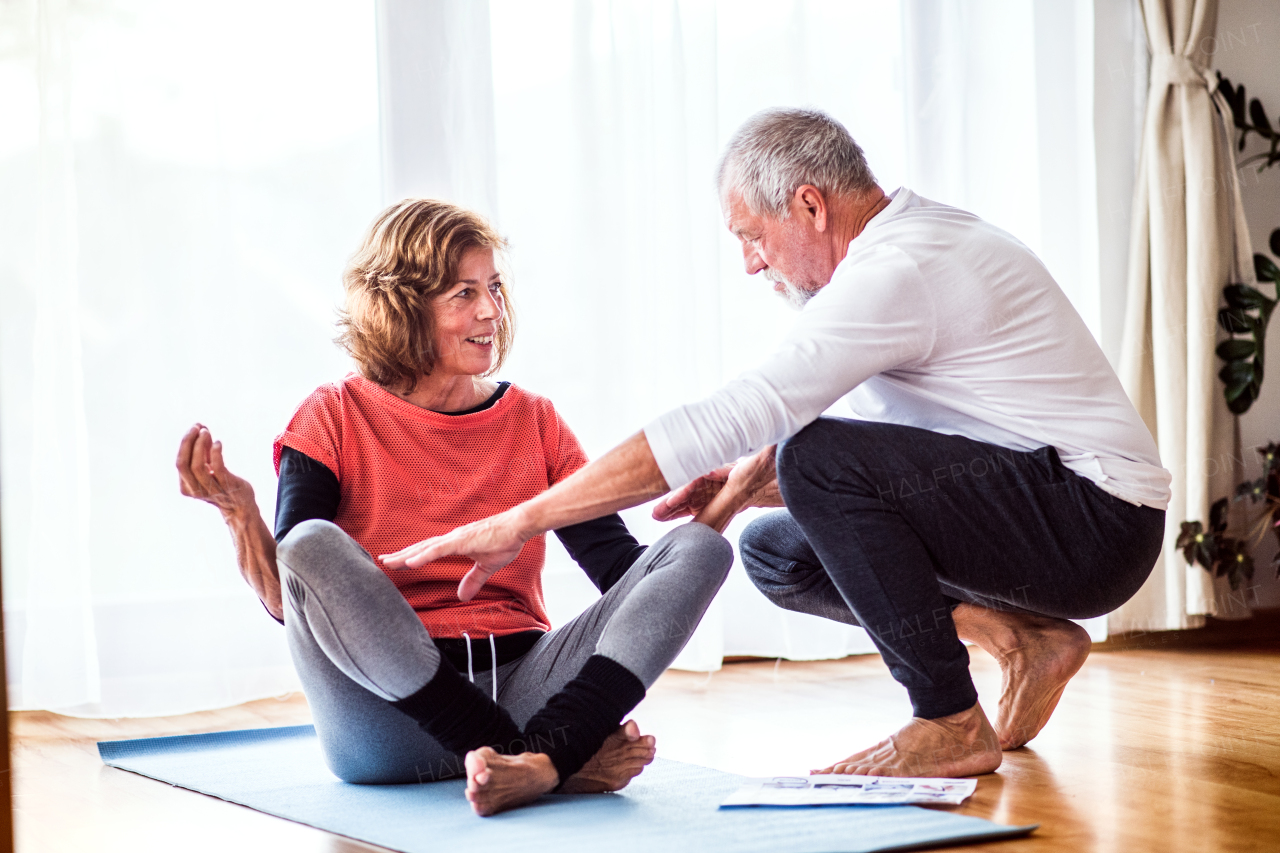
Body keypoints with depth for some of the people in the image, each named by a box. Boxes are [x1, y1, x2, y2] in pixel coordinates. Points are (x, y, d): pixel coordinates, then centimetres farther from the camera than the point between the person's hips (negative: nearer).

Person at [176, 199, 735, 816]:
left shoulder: (532, 420, 14)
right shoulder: (335, 419, 5)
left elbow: (623, 570, 6)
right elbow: (287, 601, -5)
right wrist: (240, 514, -23)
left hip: (519, 686, 3)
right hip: (390, 720, -3)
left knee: (700, 551, -14)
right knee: (311, 547, -31)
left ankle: (538, 760, -37)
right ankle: (562, 762, -30)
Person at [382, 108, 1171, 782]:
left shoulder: (898, 273, -21)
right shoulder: (917, 242, 11)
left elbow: (719, 424, -26)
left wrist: (521, 521, -22)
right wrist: (744, 486, 1)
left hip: (1097, 521, -10)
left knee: (822, 463, -24)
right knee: (774, 551, 7)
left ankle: (952, 724, -13)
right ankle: (1020, 636, 6)